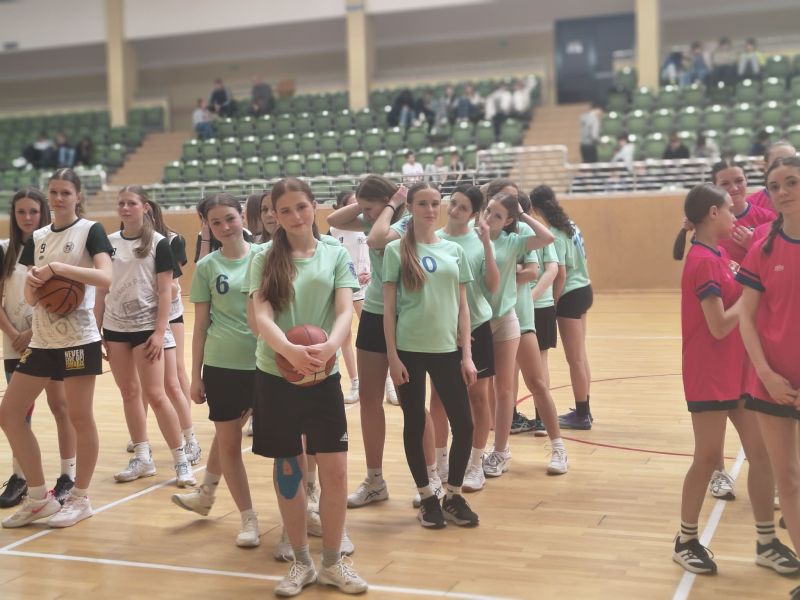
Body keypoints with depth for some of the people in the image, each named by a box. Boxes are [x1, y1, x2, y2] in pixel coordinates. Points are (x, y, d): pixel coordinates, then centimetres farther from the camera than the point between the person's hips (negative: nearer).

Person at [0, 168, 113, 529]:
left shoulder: (90, 230, -4)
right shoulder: (37, 237, 13)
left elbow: (105, 278, -20)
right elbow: (30, 298, 13)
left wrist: (57, 268, -24)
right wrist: (32, 282, -9)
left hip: (78, 339, -7)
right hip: (42, 339, 7)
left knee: (79, 416, 1)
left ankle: (80, 499, 16)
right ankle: (38, 498, 14)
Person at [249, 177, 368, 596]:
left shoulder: (336, 255, 2)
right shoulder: (264, 260, 1)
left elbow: (346, 311, -8)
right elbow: (261, 317, -11)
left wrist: (329, 346, -29)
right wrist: (290, 350, -30)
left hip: (323, 375, 0)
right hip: (275, 376, 0)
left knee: (335, 470, -1)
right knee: (287, 468, 9)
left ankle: (333, 562, 18)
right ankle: (302, 562, 24)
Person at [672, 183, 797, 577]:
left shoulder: (717, 256, 12)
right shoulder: (704, 261, -17)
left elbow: (733, 306, 10)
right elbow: (720, 326, -20)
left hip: (737, 370, 9)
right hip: (710, 375, -9)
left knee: (761, 452, 9)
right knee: (708, 458, 2)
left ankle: (766, 543, 19)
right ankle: (686, 541, 18)